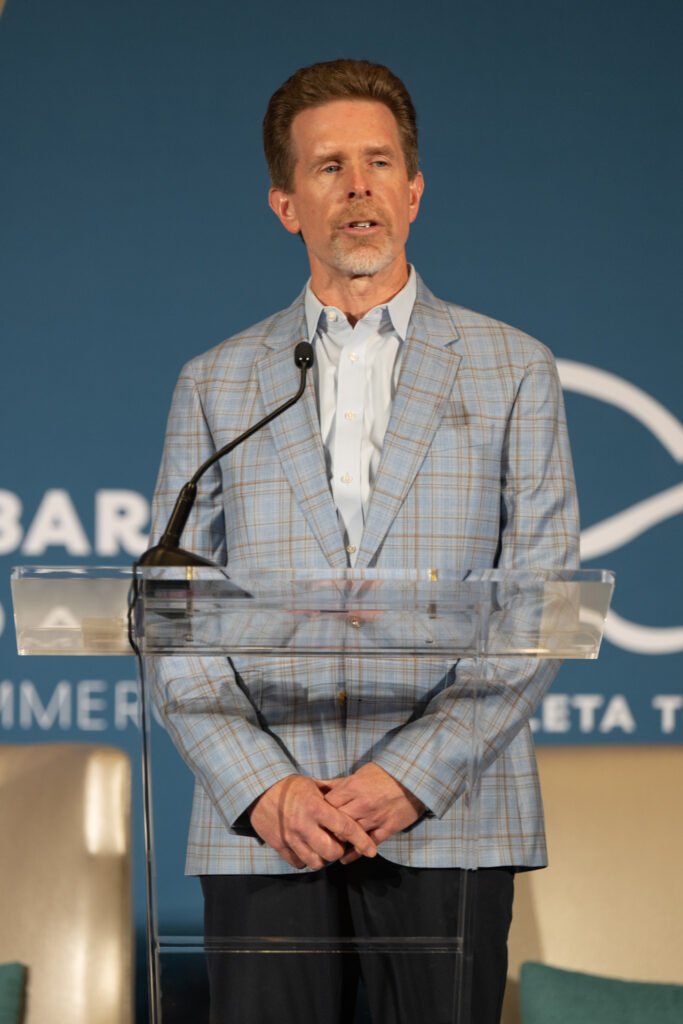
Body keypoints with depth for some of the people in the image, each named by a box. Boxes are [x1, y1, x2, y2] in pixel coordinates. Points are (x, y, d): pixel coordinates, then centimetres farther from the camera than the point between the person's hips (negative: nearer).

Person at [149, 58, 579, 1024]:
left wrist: (413, 775, -10)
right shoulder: (215, 385, 13)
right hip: (261, 827, 1)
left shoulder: (512, 371, 9)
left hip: (447, 818, -1)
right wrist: (263, 789, -8)